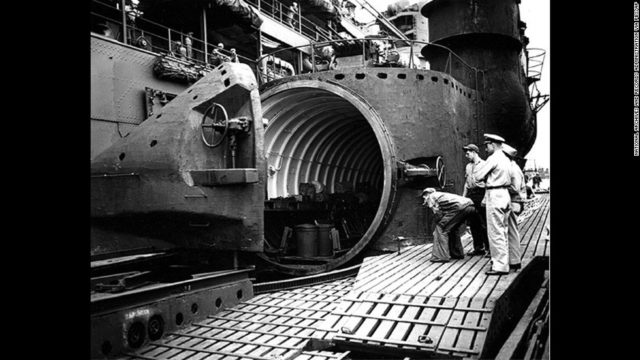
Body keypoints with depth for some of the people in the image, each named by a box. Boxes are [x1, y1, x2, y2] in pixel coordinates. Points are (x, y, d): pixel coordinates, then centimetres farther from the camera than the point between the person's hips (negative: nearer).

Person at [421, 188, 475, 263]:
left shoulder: (431, 197, 13)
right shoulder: (441, 194, 37)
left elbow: (438, 213, -1)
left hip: (460, 206, -9)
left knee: (441, 227, -1)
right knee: (453, 228, 27)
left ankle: (441, 256, -4)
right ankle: (457, 253, 31)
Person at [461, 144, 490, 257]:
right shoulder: (468, 166, 18)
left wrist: (485, 199, -17)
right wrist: (463, 197, 16)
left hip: (480, 194, -7)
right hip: (470, 195, 7)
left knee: (484, 224, -5)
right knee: (474, 224, 9)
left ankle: (489, 248, 2)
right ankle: (478, 248, 17)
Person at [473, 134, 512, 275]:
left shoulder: (493, 158, -12)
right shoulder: (506, 159, 15)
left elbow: (478, 176, -12)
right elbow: (509, 179, 16)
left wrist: (477, 166, 6)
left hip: (495, 195, -9)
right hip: (505, 194, 9)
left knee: (495, 232, -5)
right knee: (502, 231, 15)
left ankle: (500, 266, -3)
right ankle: (502, 261, 22)